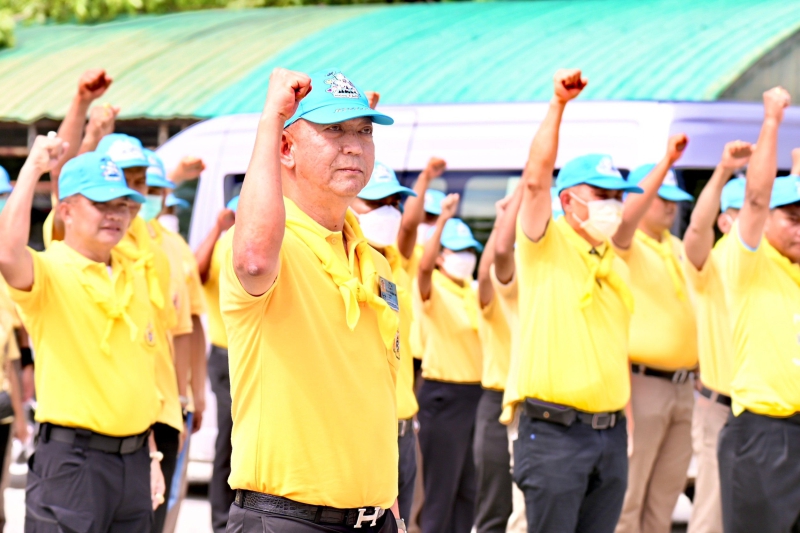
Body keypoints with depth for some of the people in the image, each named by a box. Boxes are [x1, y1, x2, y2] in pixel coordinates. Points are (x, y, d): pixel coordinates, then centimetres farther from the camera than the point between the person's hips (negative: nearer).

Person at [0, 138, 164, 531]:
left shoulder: (134, 278, 14)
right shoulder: (49, 272, -7)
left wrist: (151, 455, 17)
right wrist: (32, 168, -24)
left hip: (134, 459, 7)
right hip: (72, 458, -7)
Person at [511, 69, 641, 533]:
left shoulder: (617, 266, 17)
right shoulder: (546, 246, -2)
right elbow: (535, 178, -18)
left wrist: (625, 425, 17)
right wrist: (558, 104, -24)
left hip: (611, 433, 6)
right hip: (555, 430, -6)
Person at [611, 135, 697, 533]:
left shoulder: (677, 247, 17)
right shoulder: (623, 244, -7)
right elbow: (627, 217, -26)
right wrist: (666, 163, -29)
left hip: (681, 387, 7)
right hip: (641, 384, -7)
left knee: (664, 500, 10)